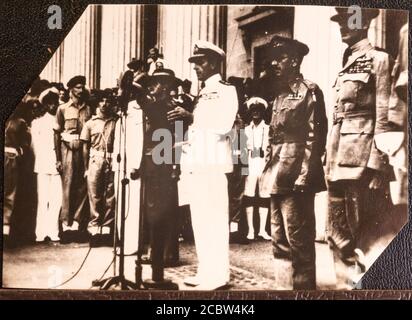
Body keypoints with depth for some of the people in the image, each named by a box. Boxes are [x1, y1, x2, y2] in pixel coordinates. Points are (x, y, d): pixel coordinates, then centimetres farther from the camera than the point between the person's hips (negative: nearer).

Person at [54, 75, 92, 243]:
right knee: (67, 186, -4)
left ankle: (76, 223, 6)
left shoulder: (88, 109, 10)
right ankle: (65, 224, 0)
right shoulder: (63, 108, 6)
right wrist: (57, 158, -1)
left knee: (82, 187, 0)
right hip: (68, 149, -2)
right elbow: (57, 134, 5)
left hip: (85, 150, 2)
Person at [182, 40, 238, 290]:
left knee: (215, 219, -8)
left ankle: (218, 275, -3)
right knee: (200, 220, 10)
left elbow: (224, 126, -17)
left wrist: (190, 116, -15)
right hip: (196, 163, 9)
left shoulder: (226, 90, -4)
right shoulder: (203, 94, 21)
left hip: (214, 163, -9)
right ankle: (206, 271, 18)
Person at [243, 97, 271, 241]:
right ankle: (250, 229, 3)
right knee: (249, 197, -3)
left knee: (264, 198, 0)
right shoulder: (246, 129, 12)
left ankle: (262, 230, 6)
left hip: (264, 166, 0)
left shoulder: (268, 129, 9)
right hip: (250, 166, 1)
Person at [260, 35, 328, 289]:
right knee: (280, 242, 14)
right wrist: (270, 173, 11)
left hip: (295, 178, -8)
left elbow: (314, 137, -12)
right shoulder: (280, 94, 17)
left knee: (299, 242, -3)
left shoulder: (309, 91, -5)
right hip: (278, 178, 8)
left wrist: (303, 177, -18)